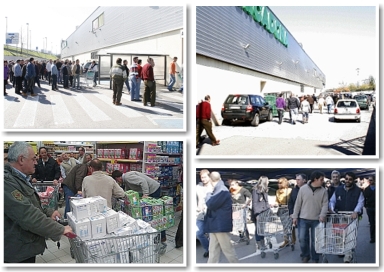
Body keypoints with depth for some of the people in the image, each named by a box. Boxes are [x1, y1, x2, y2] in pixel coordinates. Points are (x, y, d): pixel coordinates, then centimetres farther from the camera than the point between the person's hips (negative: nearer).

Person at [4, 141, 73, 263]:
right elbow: (27, 215, -30)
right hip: (18, 251, -10)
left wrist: (48, 212, 5)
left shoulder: (17, 178, 11)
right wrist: (60, 229, -23)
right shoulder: (7, 182, -26)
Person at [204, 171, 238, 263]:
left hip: (221, 225, -9)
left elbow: (211, 204, -21)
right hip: (215, 225, 9)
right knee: (213, 251, 10)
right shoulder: (217, 190, 15)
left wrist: (208, 195, -4)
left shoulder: (222, 190, -17)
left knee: (228, 249, 1)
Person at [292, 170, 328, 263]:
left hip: (316, 220, 1)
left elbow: (325, 204, -4)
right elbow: (298, 203, 1)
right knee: (302, 238, -1)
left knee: (315, 240, 6)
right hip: (303, 219, 0)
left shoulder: (323, 191, 0)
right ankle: (305, 255, 22)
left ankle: (315, 258, 23)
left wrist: (322, 215, -22)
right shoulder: (303, 188, -4)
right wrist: (295, 216, 0)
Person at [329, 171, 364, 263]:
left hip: (352, 217, -2)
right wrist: (331, 209, -15)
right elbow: (332, 201, 5)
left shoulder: (358, 191, 1)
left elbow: (360, 203, -9)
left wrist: (356, 212, -27)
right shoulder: (338, 190, 7)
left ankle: (348, 255, -7)